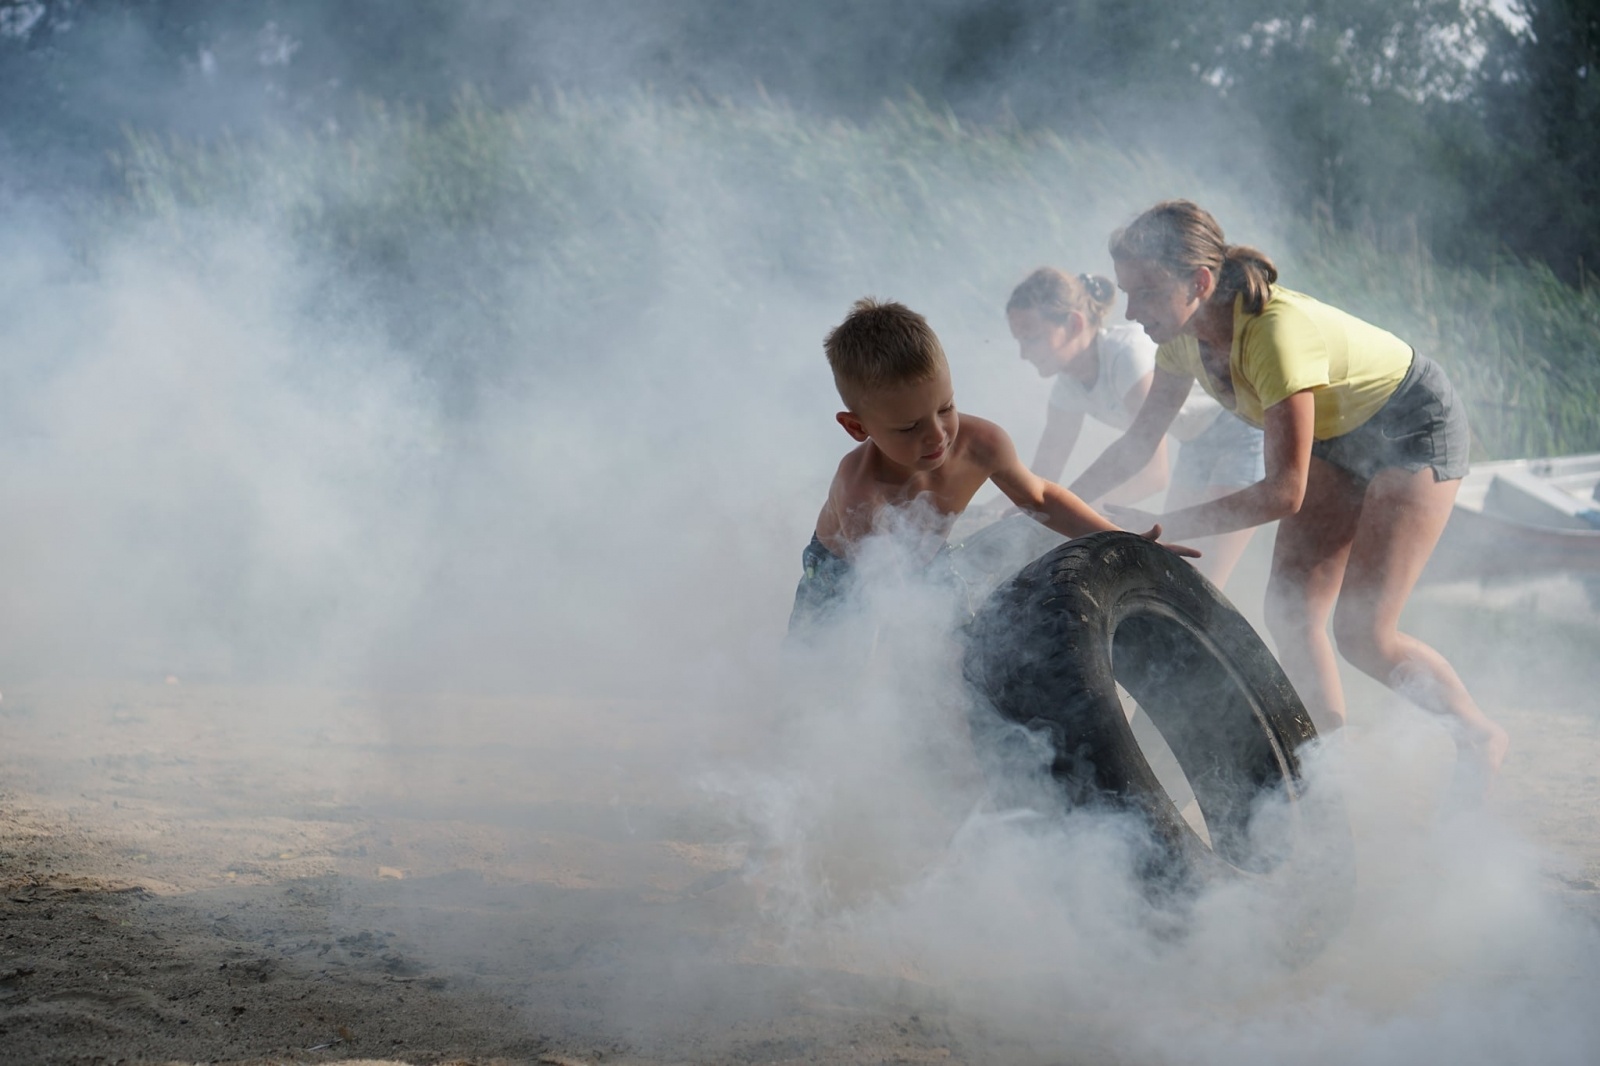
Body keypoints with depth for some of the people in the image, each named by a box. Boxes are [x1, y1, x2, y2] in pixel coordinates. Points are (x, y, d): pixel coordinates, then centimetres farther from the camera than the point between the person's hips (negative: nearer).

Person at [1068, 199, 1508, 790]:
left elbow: (1285, 491, -39)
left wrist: (1159, 527, -40)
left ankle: (1480, 735, 8)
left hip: (1415, 427, -8)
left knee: (1363, 634, -13)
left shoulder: (1276, 331, -38)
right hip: (1339, 438, 8)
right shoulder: (1186, 332, -14)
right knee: (1290, 612, -3)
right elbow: (1138, 442, -1)